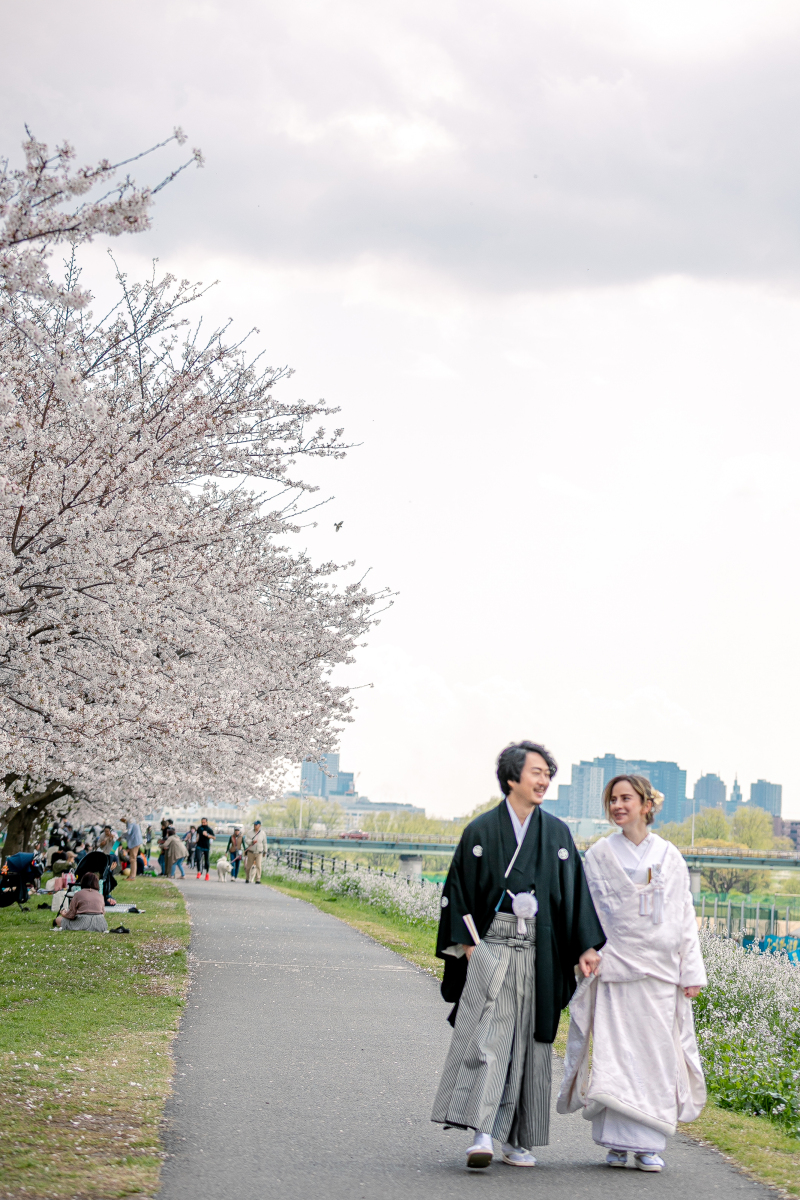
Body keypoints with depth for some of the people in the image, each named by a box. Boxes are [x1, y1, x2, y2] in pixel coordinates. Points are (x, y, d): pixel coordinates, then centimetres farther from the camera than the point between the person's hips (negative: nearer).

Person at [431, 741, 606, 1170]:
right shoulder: (481, 831, 2)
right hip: (491, 946, -3)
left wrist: (586, 946, 1)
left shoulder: (557, 833, 10)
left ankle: (518, 1139, 13)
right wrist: (466, 942, -6)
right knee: (487, 1035, -15)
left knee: (529, 1042, 5)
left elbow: (575, 892, 9)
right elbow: (458, 889, 3)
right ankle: (481, 1133, -20)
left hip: (539, 953, 3)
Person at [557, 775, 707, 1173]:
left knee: (656, 1054, 0)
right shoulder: (599, 855, 5)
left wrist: (692, 971, 3)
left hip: (659, 968, 1)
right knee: (614, 1053, -6)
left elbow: (684, 917, 9)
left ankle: (648, 1144, 7)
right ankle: (617, 1141, 2)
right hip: (614, 966, -1)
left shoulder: (670, 857, 8)